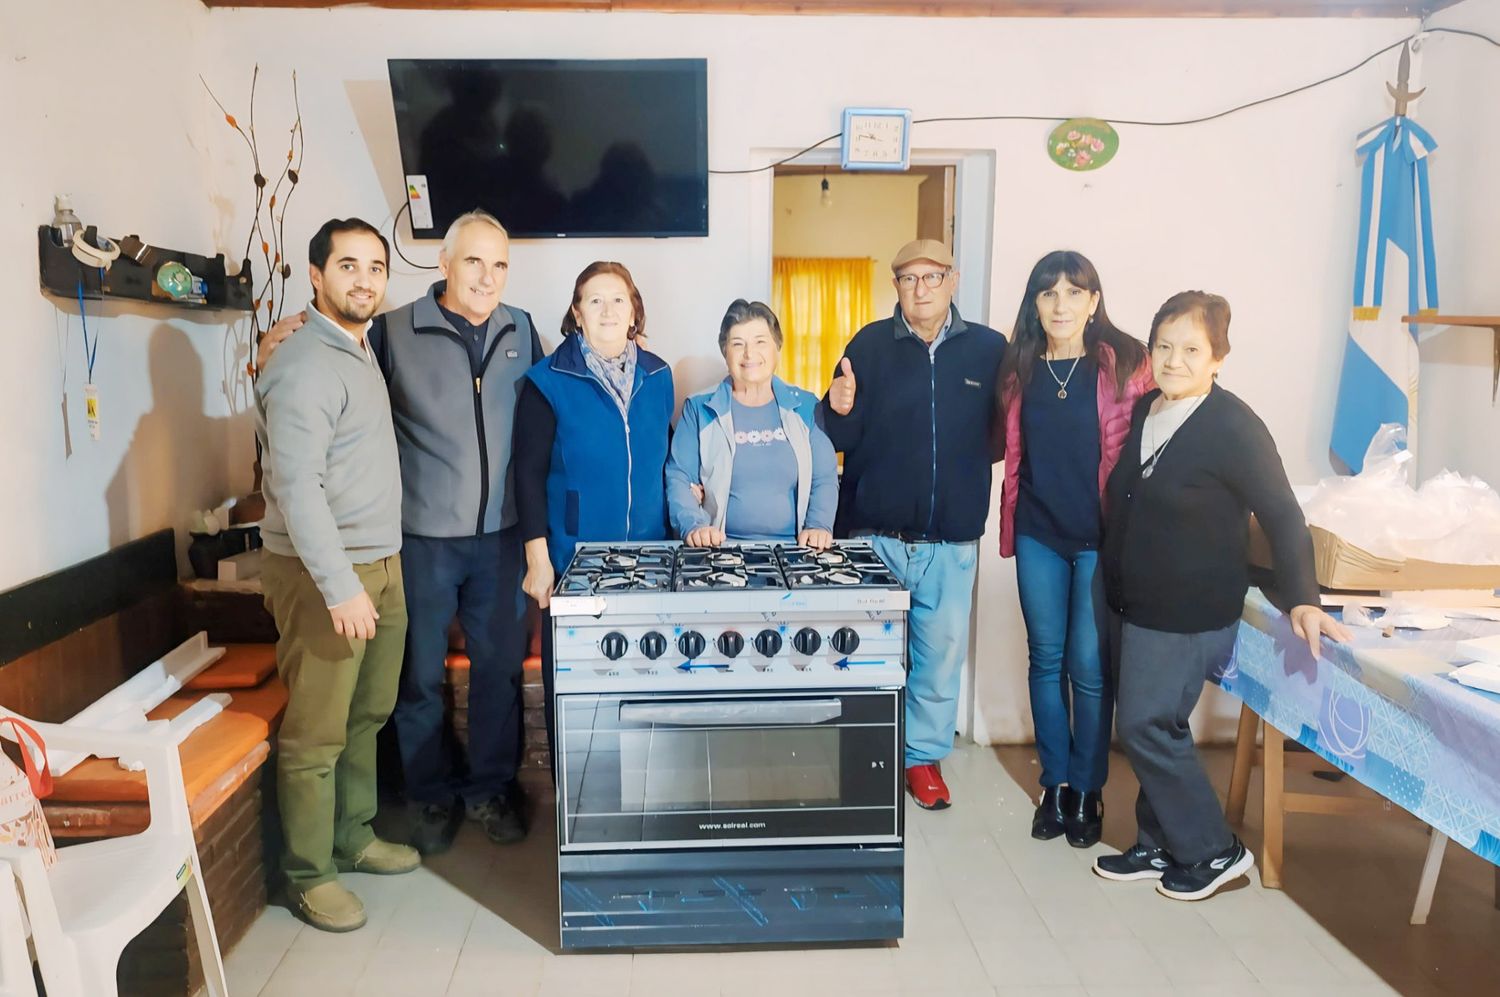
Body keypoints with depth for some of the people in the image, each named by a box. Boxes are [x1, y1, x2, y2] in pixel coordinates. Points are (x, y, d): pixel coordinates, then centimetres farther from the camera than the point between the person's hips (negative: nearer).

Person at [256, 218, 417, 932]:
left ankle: (354, 839, 33)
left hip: (381, 564, 9)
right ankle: (307, 876, 16)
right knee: (316, 734, 2)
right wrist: (340, 587, -24)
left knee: (367, 717, 17)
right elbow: (297, 488, -22)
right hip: (324, 573, -9)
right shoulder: (306, 367, -15)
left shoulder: (364, 351, 14)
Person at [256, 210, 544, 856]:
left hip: (501, 534, 3)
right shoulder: (394, 331, -7)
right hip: (424, 536, -3)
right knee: (421, 674, 10)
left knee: (500, 667, 13)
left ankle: (491, 787, 31)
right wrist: (277, 349, -20)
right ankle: (432, 795, 30)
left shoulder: (520, 330, 4)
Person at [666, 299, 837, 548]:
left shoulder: (806, 407, 12)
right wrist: (693, 526, -15)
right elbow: (679, 478, 2)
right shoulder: (699, 410, 8)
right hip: (721, 552, -1)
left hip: (792, 552, 2)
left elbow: (824, 478, 9)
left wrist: (819, 526, -8)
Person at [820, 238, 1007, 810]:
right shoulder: (869, 345, 0)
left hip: (953, 539, 1)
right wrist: (840, 410, -20)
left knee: (942, 652, 11)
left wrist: (970, 460, -11)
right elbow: (841, 440, -1)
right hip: (874, 534, -1)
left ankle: (924, 756, 29)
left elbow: (1005, 431, 7)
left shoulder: (989, 349, 1)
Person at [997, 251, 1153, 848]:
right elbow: (1012, 454, 10)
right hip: (1038, 535, 3)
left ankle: (1087, 791, 20)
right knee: (1046, 660, 11)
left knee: (1089, 667, 2)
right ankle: (1054, 784, 24)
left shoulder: (1124, 364, -4)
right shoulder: (1020, 369, 6)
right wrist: (1009, 528, 8)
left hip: (1101, 535, -3)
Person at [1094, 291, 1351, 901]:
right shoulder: (1144, 411, 5)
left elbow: (1281, 515, -14)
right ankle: (1159, 848, 28)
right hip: (1140, 606, 7)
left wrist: (1301, 599, -22)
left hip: (1192, 615, -7)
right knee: (1155, 728, 13)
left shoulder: (1234, 427, -16)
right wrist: (1116, 586, 15)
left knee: (1147, 726, -5)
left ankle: (1214, 852, 13)